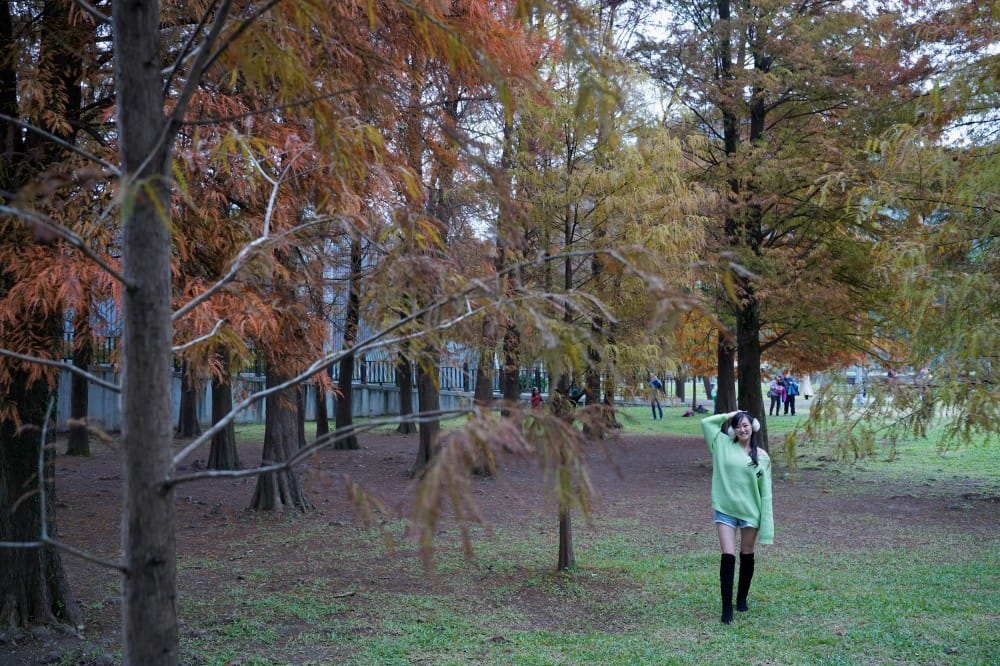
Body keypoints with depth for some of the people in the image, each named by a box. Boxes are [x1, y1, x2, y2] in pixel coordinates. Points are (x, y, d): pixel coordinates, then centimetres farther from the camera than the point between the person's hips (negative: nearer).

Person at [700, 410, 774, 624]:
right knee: (728, 556, -7)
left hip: (750, 511, 1)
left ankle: (742, 598, 32)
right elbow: (706, 422, -2)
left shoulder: (761, 456, -1)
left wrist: (766, 519, -4)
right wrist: (729, 416, 2)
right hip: (725, 510, -1)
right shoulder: (724, 445, 1)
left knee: (747, 556, 13)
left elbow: (765, 490, -1)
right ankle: (727, 607, -6)